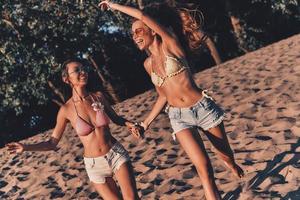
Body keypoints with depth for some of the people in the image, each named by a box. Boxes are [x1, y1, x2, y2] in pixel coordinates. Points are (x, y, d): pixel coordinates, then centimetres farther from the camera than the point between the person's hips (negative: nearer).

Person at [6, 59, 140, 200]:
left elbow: (116, 118, 13)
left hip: (116, 153, 1)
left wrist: (127, 123, -9)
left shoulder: (99, 97, -5)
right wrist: (26, 147, -17)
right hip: (95, 165, -1)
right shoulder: (66, 110, -10)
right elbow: (52, 143, -3)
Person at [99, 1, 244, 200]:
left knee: (226, 155, 15)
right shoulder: (148, 63, 7)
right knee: (203, 166, -15)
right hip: (179, 117, 3)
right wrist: (146, 122, 16)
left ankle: (233, 166, 50)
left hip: (203, 108, -3)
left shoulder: (170, 44, -8)